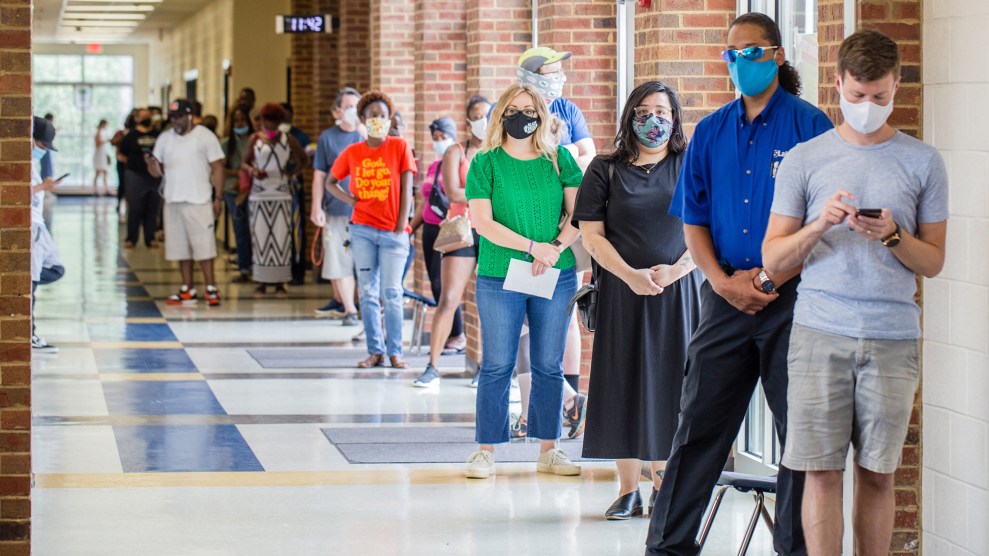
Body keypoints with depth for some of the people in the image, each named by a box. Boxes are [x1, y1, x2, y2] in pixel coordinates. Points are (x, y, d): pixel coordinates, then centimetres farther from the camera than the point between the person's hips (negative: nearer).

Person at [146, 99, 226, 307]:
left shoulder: (205, 136, -2)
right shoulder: (164, 138, 11)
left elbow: (217, 167, -3)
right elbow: (157, 172, 10)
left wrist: (218, 198, -8)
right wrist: (151, 163, -14)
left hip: (199, 201, -5)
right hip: (173, 201, 5)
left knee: (203, 246, -8)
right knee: (181, 248, 7)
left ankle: (211, 289, -4)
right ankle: (188, 291, 13)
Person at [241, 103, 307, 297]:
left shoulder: (287, 139, 5)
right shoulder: (256, 139, 4)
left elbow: (303, 159, 14)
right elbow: (244, 163, 5)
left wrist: (293, 173, -2)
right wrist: (252, 170, -16)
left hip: (282, 195, 0)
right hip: (259, 194, 0)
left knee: (281, 237, -2)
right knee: (260, 237, -1)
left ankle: (280, 282, 2)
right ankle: (262, 282, 4)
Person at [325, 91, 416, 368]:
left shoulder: (399, 147, -1)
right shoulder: (352, 152, 5)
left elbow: (406, 189, -3)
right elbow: (330, 182, 18)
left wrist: (401, 228, -8)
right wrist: (351, 200, 1)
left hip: (393, 233, -3)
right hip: (362, 230, 3)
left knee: (391, 293, -5)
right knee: (368, 293, 4)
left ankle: (394, 352, 3)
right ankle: (375, 351, 9)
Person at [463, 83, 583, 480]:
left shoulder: (559, 160, 7)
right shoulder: (485, 163, 0)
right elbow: (483, 222, -8)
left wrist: (556, 247, -14)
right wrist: (533, 246, -16)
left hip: (557, 276, 2)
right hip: (499, 278, -2)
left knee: (549, 366, 6)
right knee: (497, 366, -1)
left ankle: (548, 450, 13)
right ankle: (486, 451, 4)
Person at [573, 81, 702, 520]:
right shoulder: (605, 170, 8)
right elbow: (591, 234, 2)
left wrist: (676, 270, -12)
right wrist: (631, 275, -10)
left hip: (678, 292, -1)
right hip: (622, 291, 1)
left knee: (670, 384, -1)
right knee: (623, 385, -1)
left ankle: (665, 485, 7)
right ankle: (628, 489, 4)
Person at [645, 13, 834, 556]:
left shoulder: (810, 126, -2)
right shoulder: (711, 132, 10)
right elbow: (693, 220, 12)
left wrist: (776, 277, -12)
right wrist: (723, 281, -3)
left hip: (792, 297, -3)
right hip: (726, 298, 3)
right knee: (699, 423, 3)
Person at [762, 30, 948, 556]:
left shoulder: (922, 162, 8)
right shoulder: (803, 160, 7)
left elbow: (933, 261, 9)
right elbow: (772, 258, 6)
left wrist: (892, 236, -10)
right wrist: (820, 224, -12)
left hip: (893, 338, 1)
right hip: (819, 333, 0)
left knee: (877, 472, 4)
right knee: (822, 471, -3)